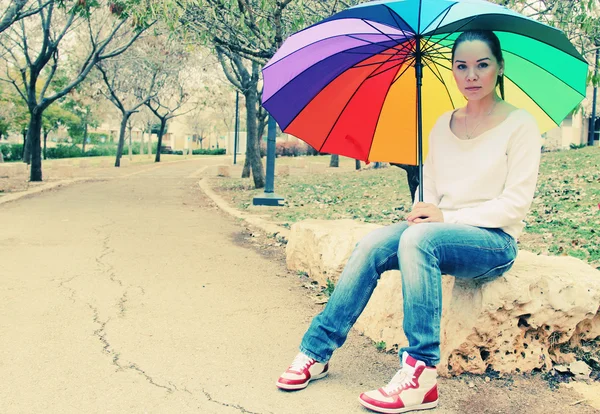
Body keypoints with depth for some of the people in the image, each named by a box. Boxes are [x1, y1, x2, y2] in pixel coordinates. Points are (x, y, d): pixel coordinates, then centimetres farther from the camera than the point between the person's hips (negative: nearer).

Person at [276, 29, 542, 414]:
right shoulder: (443, 126, 12)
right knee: (372, 245, -22)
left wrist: (448, 216, -18)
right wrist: (423, 212, -9)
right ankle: (317, 350, -16)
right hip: (440, 232, 5)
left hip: (494, 241, -5)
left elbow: (516, 203, -11)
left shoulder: (520, 124, -4)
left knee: (418, 237, -35)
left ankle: (422, 374, -33)